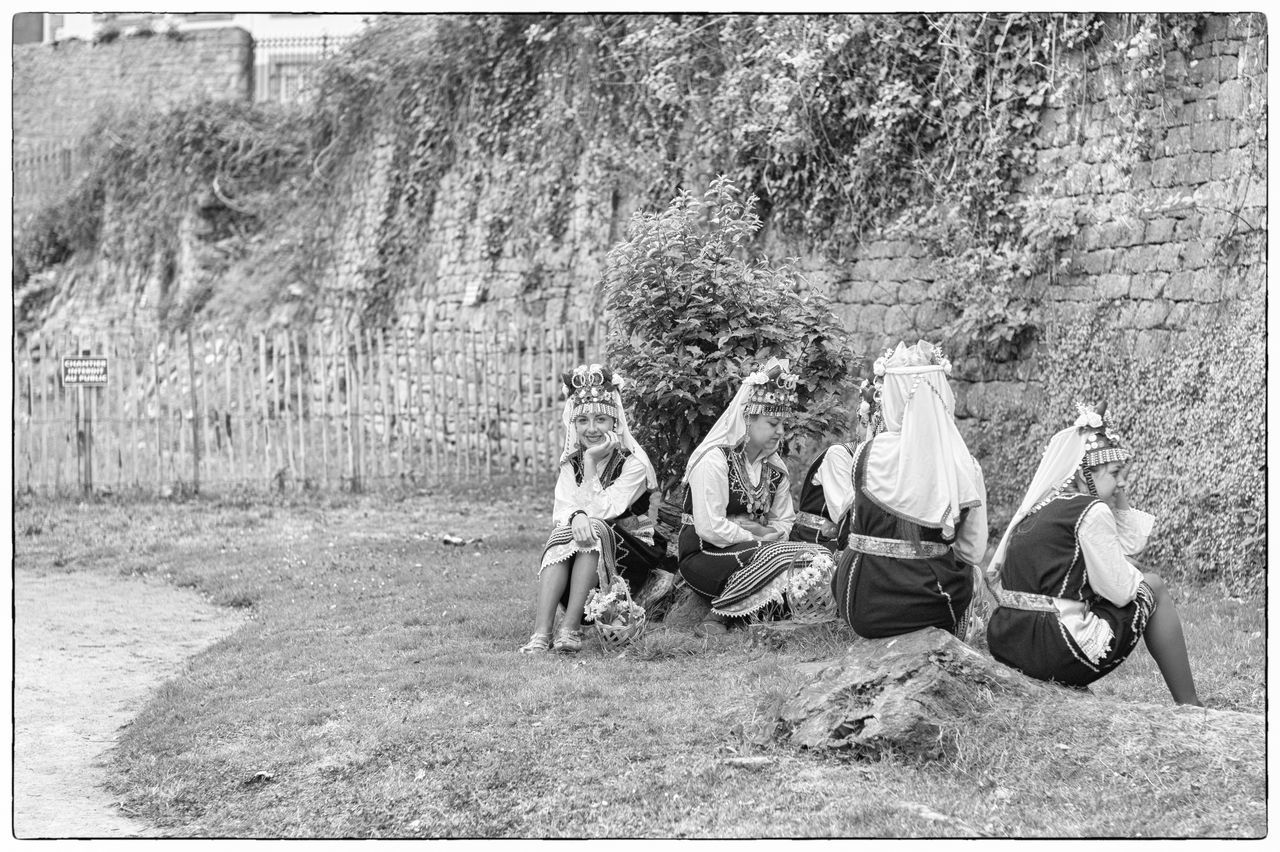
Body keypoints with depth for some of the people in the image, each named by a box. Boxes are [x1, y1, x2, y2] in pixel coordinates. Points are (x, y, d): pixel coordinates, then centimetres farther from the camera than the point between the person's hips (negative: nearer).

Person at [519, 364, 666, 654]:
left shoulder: (634, 464, -6)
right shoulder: (570, 463, 10)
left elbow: (602, 510, -17)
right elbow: (561, 511, -5)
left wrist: (591, 462, -16)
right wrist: (575, 517, -29)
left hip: (630, 558, -4)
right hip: (576, 562, 4)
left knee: (594, 529, -31)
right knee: (562, 535, -27)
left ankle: (570, 627, -38)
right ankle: (541, 632, -41)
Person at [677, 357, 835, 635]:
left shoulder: (774, 469, 12)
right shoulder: (714, 460, -13)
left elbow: (784, 523, 14)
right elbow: (710, 529, -21)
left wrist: (768, 536, -9)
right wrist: (757, 537, -11)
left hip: (750, 552, 8)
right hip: (703, 557, -8)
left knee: (819, 557, -14)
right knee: (777, 558, -32)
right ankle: (719, 614, -19)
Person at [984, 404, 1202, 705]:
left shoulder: (1041, 507, 16)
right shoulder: (1092, 511, -10)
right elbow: (1119, 593, -8)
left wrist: (1119, 497, 17)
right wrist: (1135, 577, 11)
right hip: (1057, 655, -8)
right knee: (1153, 587, 13)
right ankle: (1190, 708, 18)